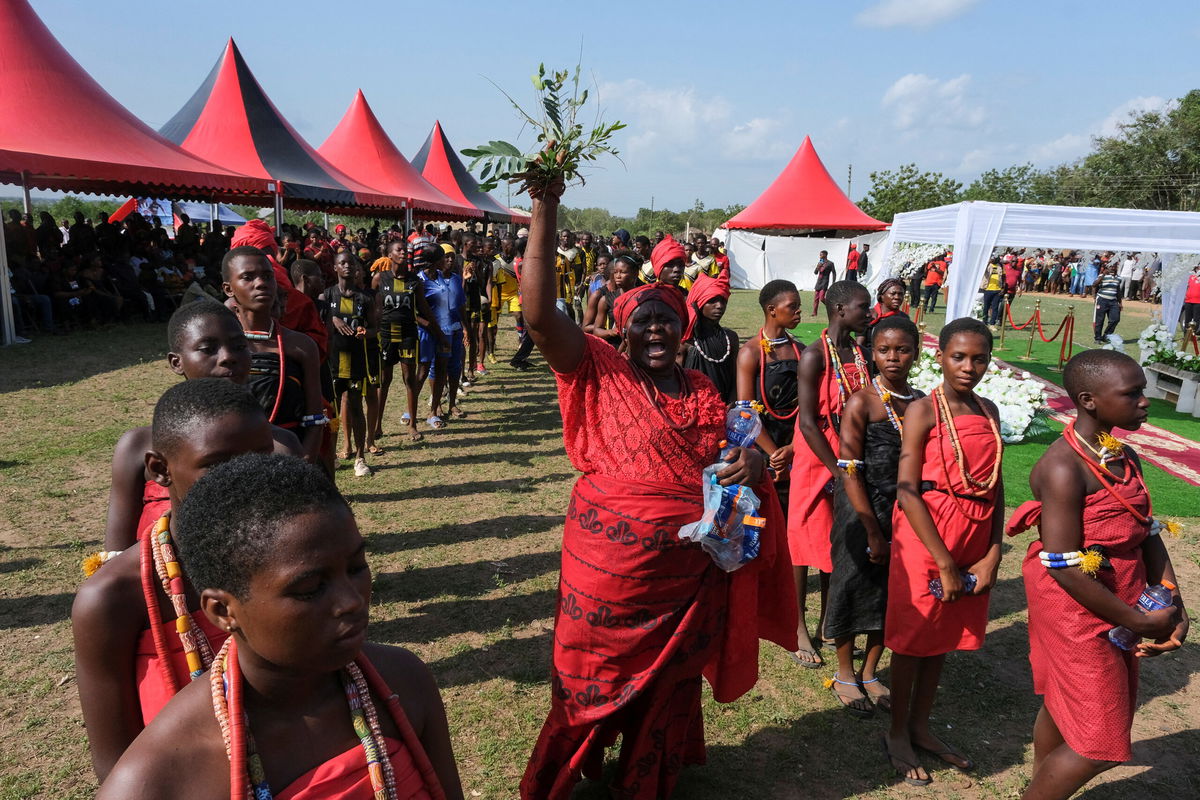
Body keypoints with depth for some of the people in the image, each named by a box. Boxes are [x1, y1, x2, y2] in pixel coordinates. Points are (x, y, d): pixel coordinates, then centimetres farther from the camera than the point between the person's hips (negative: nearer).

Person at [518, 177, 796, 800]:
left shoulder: (701, 391, 7)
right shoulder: (600, 373, -7)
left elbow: (733, 450, 14)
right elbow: (539, 314, -20)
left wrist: (750, 460, -11)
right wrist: (544, 211, -25)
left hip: (688, 570, 5)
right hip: (610, 563, -4)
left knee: (668, 684, 21)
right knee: (596, 682, 13)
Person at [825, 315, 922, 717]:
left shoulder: (922, 403, 3)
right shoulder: (861, 403, -13)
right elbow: (850, 472, -14)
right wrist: (874, 531, -14)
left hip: (905, 512, 5)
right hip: (861, 510, -5)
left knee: (892, 593, 13)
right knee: (855, 589, 7)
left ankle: (869, 674, 33)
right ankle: (845, 675, 28)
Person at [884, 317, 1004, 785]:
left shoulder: (988, 411, 6)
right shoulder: (924, 410, -12)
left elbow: (995, 485, 8)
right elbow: (907, 490, -17)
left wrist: (992, 554, -1)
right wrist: (944, 563, -16)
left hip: (975, 537, 6)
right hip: (925, 535, -6)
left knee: (944, 636, 17)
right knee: (912, 636, 7)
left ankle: (920, 727, 35)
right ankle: (897, 734, 26)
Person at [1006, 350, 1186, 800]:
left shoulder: (1125, 458, 5)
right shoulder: (1064, 468, -23)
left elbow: (1147, 534, 9)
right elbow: (1065, 569, -23)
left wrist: (1173, 607, -1)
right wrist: (1140, 622, -15)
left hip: (1119, 606, 8)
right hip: (1078, 610, -8)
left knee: (1063, 707, 21)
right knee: (1100, 743, 0)